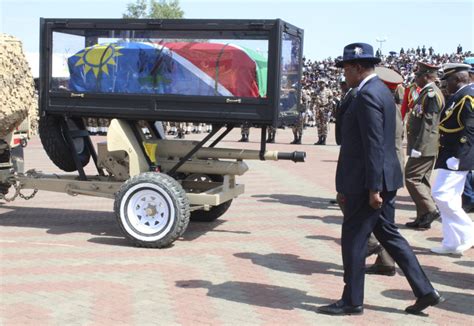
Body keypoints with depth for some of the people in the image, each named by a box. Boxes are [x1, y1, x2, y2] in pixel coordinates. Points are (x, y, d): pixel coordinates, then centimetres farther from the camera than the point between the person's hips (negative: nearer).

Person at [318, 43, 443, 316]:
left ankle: (352, 301, 14)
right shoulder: (381, 90, 14)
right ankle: (425, 291, 19)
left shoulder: (367, 95, -18)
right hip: (384, 178, 10)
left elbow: (374, 145, -22)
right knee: (388, 233, 16)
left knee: (354, 238, 2)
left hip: (367, 182, -10)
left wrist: (373, 188, -21)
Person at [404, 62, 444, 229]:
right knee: (422, 180, 12)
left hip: (424, 147, -10)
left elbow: (428, 123, -22)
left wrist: (417, 147, -23)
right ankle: (423, 218, 17)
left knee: (412, 178, -8)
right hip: (426, 147, 10)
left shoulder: (431, 93, -16)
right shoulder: (427, 92, 15)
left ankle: (430, 210, -6)